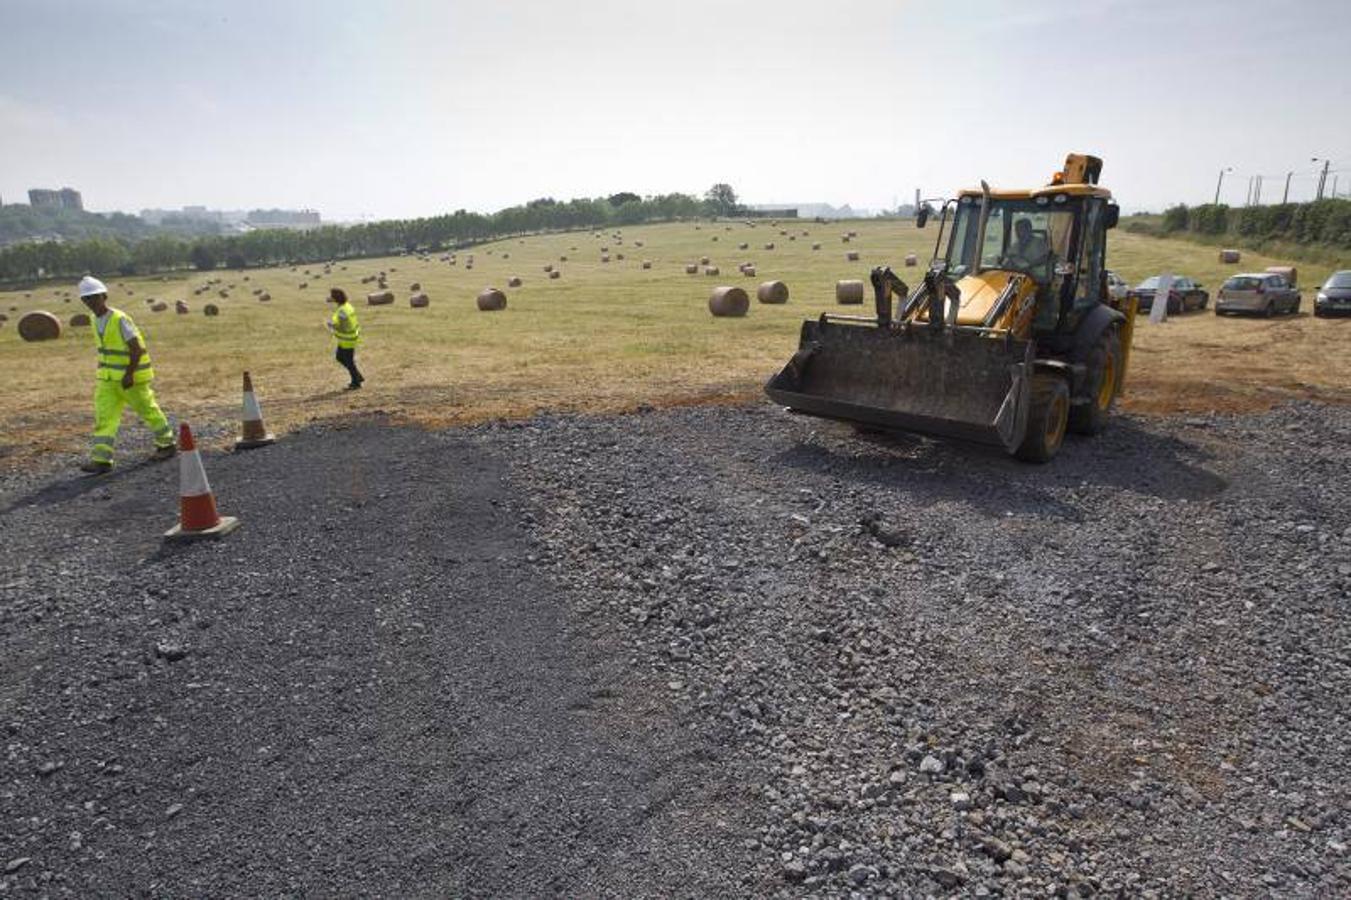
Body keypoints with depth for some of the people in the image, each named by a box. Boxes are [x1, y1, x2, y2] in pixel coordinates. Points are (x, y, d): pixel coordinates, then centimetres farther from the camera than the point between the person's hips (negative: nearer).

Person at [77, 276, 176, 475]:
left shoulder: (120, 319, -18)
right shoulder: (95, 320, 6)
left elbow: (137, 349, -19)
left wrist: (129, 374, -21)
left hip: (131, 376, -7)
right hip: (108, 377, 7)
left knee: (148, 410, 9)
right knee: (104, 416, -2)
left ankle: (167, 444, 27)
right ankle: (101, 460, -4)